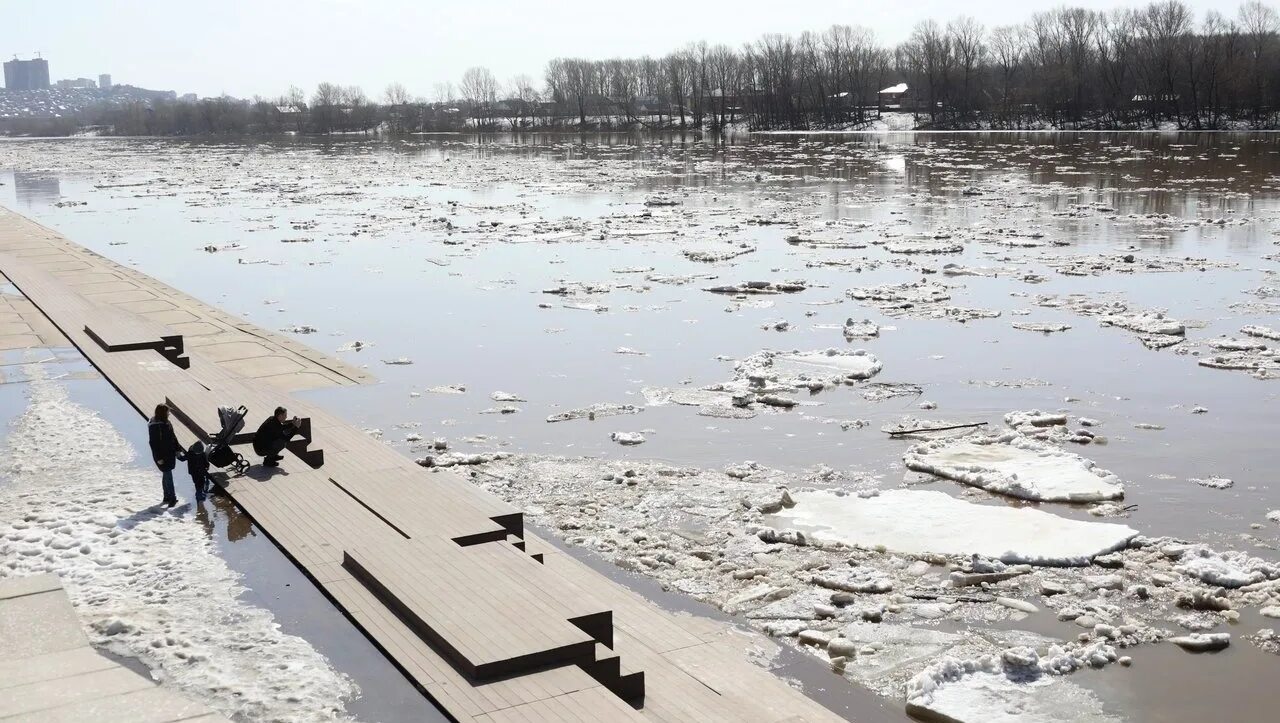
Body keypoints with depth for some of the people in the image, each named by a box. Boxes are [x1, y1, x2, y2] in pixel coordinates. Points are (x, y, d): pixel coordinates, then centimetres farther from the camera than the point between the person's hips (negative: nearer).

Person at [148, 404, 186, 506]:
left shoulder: (166, 423, 5)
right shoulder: (154, 426, -19)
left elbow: (173, 437, 14)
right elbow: (153, 443, -18)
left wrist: (177, 449, 11)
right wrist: (158, 458, -18)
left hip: (170, 453, 8)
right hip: (162, 455, -8)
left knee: (166, 475, 16)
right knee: (167, 475, -4)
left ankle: (167, 496, 25)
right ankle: (172, 498, 1)